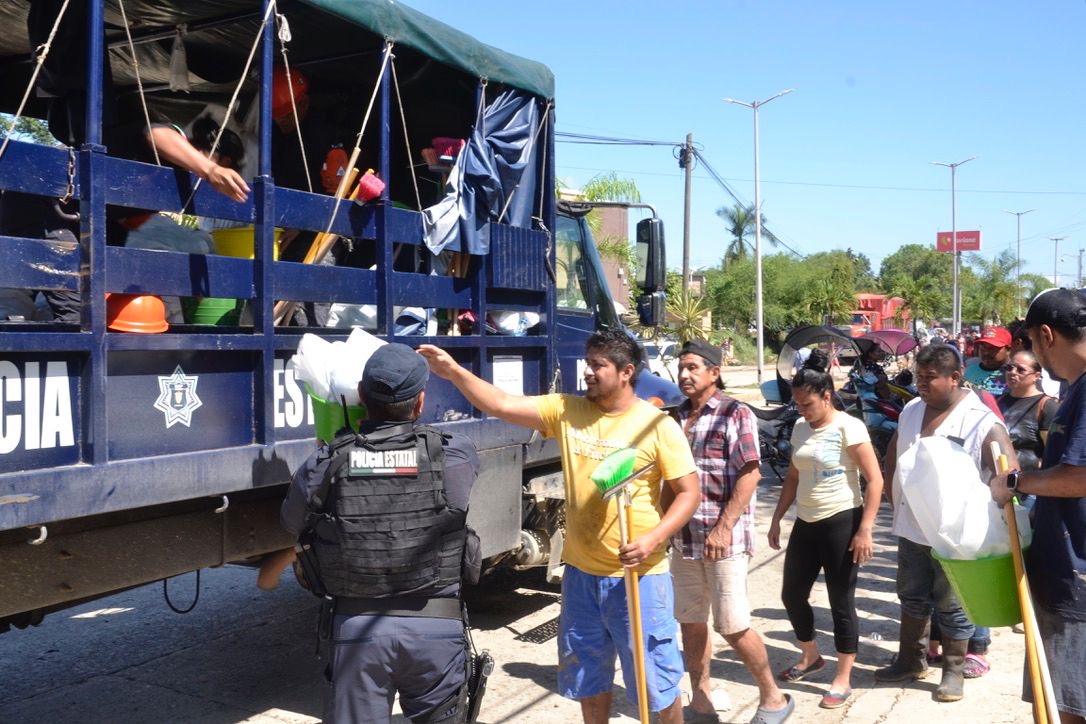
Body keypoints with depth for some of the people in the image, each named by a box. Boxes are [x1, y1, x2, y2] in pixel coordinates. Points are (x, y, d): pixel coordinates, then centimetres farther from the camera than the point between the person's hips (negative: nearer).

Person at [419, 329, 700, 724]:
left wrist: (653, 539, -21)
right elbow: (503, 405, -7)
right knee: (588, 674, 21)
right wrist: (454, 372, -18)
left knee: (656, 676, 10)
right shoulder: (566, 410, -1)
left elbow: (689, 492, -8)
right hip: (580, 572, 4)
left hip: (638, 575, -4)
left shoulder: (657, 424, -11)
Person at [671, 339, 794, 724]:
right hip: (683, 539, 6)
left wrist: (723, 528, -21)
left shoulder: (735, 414, -8)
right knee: (690, 622, 12)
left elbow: (749, 475, -15)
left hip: (723, 539, -6)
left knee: (733, 626, 0)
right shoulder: (676, 416, 9)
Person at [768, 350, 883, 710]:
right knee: (792, 594, 14)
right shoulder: (800, 430, 7)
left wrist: (864, 529, -18)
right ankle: (810, 656, 38)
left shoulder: (848, 427, -13)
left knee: (841, 603, 4)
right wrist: (777, 518, 14)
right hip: (806, 523, 7)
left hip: (841, 523, -7)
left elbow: (875, 480, -14)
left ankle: (843, 679, 19)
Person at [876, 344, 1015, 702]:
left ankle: (953, 671, 26)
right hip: (911, 528, 6)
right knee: (912, 597, 18)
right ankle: (911, 660, 34)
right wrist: (896, 497, 9)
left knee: (952, 606, 9)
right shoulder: (910, 411, 4)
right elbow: (892, 457, 16)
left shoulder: (982, 422, -17)